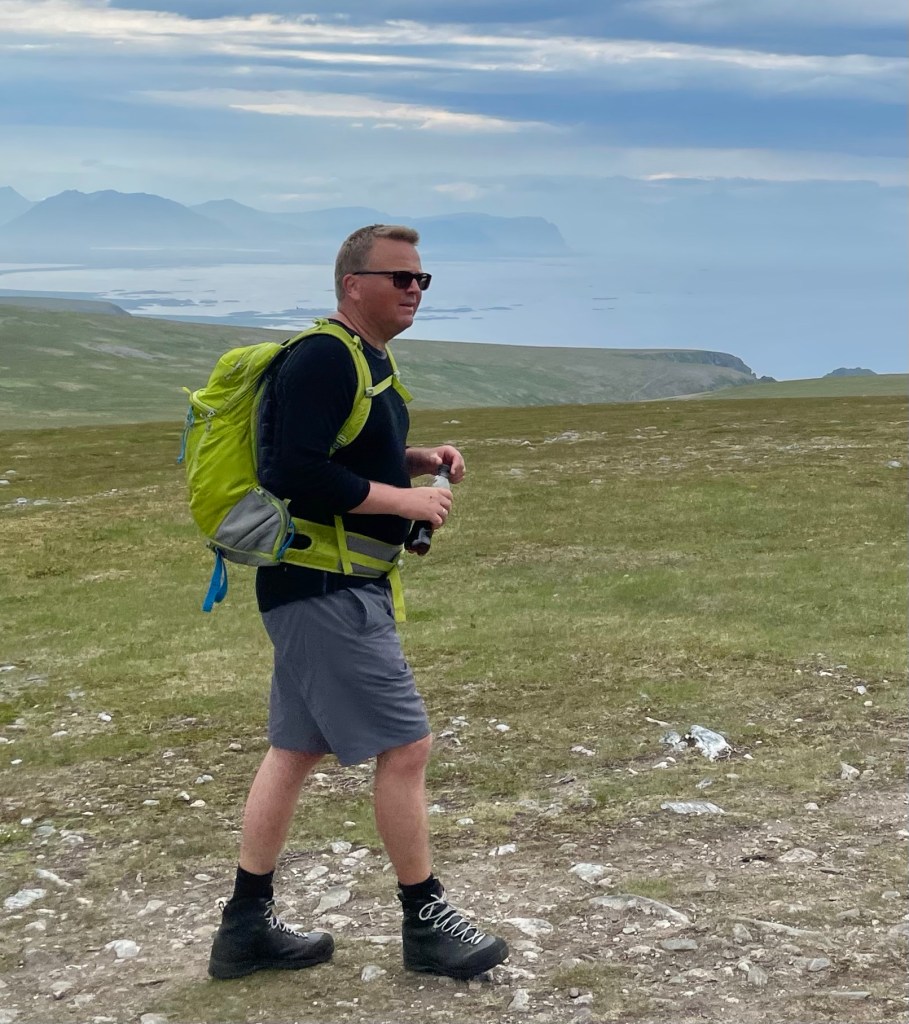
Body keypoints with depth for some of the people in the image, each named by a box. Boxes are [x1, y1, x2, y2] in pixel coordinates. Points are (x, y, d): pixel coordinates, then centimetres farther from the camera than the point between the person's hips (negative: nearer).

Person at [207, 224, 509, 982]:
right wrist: (406, 501, -20)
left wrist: (418, 460, 8)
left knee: (297, 749, 14)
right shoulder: (322, 359, -18)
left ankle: (247, 927, 22)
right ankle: (426, 922, 10)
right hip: (324, 588, -11)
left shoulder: (367, 359, 14)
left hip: (334, 587, 11)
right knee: (405, 747, -4)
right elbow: (296, 473, -27)